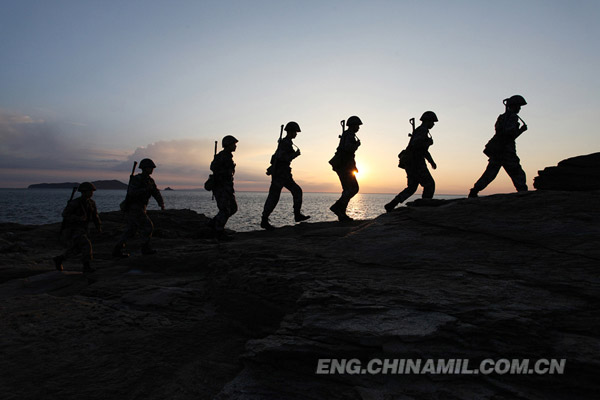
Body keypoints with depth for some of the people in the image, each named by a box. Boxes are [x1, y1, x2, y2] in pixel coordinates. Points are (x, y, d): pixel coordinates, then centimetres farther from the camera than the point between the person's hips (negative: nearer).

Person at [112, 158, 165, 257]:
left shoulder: (150, 180, 13)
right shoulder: (137, 179, -15)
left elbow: (156, 193, 7)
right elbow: (131, 192, -28)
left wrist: (161, 204, -8)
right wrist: (146, 189, -30)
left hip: (138, 209, 9)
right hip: (134, 209, -9)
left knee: (131, 230, 10)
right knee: (147, 227, -2)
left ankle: (117, 250, 11)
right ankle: (146, 248, 11)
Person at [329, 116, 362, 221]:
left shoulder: (346, 134, 21)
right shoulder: (350, 135, -10)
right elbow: (348, 147, -27)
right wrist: (357, 144, -10)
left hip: (340, 165, 10)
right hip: (345, 166, -10)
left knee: (348, 190, 9)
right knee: (354, 188, -11)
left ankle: (342, 214, 6)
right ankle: (337, 206, -17)